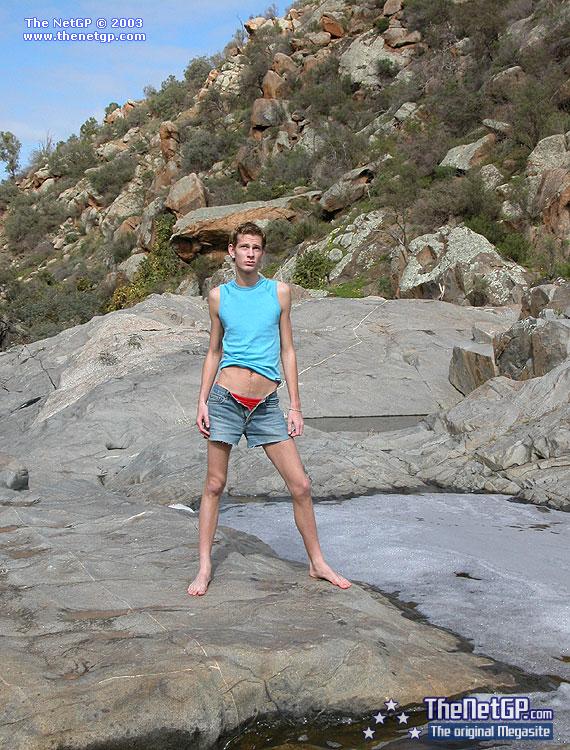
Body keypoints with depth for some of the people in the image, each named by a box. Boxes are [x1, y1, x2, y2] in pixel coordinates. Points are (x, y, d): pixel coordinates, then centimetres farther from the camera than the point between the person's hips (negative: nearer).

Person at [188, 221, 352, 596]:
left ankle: (318, 562, 17)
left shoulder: (280, 291, 6)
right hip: (226, 399, 0)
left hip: (267, 404, 1)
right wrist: (202, 401, 4)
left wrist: (296, 407, 3)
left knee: (301, 485, 1)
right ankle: (205, 568, 16)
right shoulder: (219, 295, 7)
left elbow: (287, 351, 8)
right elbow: (214, 351, 13)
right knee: (214, 485, 4)